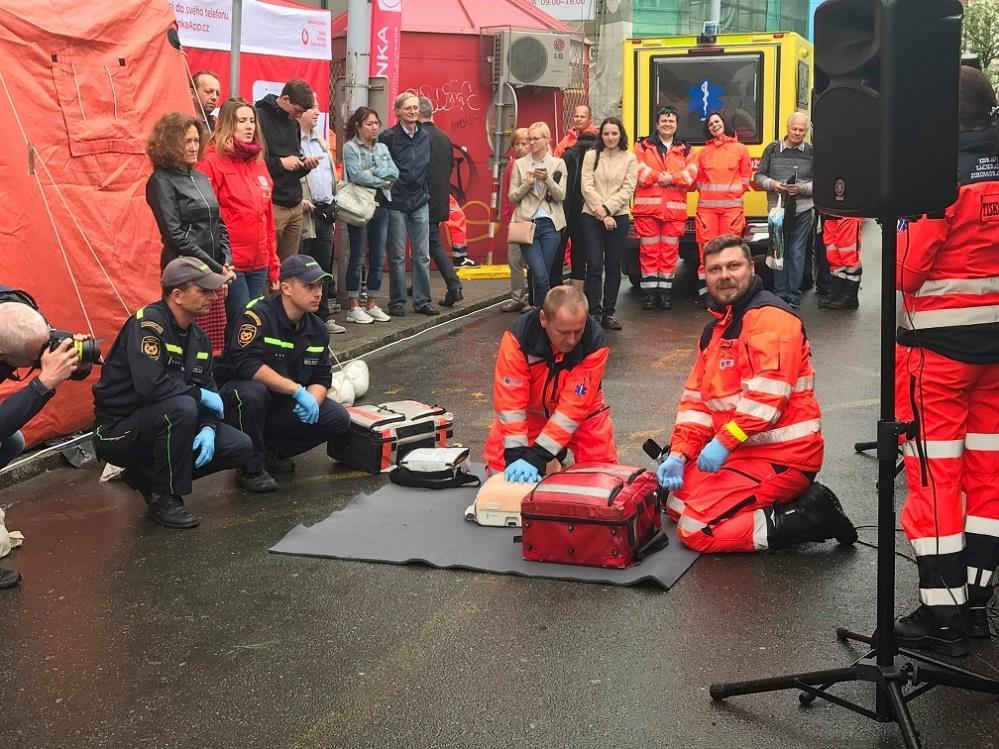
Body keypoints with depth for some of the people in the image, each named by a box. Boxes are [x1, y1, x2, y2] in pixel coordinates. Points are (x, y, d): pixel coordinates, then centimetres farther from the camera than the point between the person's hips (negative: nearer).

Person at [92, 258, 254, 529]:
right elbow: (150, 386, -33)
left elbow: (208, 389, 8)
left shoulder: (199, 338, 6)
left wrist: (208, 427, -13)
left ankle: (147, 473, 9)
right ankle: (164, 499, -17)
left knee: (240, 447, -4)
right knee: (182, 407, -36)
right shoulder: (147, 323, -20)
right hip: (119, 431, -8)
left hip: (160, 423, 8)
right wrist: (200, 395, -19)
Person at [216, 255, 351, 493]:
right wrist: (297, 390, -33)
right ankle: (250, 469, -18)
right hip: (239, 392, -6)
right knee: (252, 392, -40)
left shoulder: (317, 329, 2)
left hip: (284, 405, 6)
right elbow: (245, 364, -34)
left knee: (338, 419, -10)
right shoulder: (257, 315, -21)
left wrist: (312, 401, -21)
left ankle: (272, 451, 7)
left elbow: (321, 379, 4)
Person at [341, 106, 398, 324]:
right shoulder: (350, 147, -3)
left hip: (381, 206, 6)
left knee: (378, 259, 7)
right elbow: (356, 176, -17)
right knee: (357, 257, -2)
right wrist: (383, 182, -7)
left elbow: (395, 173, 1)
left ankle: (372, 304, 16)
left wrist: (373, 172, -13)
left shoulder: (382, 148, 14)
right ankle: (354, 308, 3)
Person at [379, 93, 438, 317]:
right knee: (397, 256, 2)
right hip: (396, 203, -4)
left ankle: (422, 301, 13)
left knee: (422, 255, 5)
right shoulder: (388, 137, -6)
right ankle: (397, 302, 10)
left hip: (420, 201, 4)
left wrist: (424, 191, 12)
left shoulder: (424, 137, 9)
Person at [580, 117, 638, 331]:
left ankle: (608, 313, 9)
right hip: (592, 217, -1)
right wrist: (602, 214, -11)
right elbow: (587, 187, -2)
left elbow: (627, 189, -2)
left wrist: (607, 208, -13)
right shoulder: (591, 156, 6)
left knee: (613, 266, 4)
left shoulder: (629, 158, 6)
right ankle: (594, 313, -2)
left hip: (618, 217, 1)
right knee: (594, 265, -5)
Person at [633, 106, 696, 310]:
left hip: (675, 209, 2)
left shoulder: (686, 149, 14)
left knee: (670, 251, 3)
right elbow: (639, 170, -5)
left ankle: (665, 291, 11)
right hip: (647, 207, -1)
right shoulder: (643, 146, 9)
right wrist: (658, 176, -14)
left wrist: (672, 178, -14)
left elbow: (690, 174, 0)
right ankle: (649, 292, 5)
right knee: (648, 251, -1)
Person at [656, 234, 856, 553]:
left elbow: (767, 395, -24)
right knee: (676, 504, 12)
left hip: (781, 455, -10)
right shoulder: (715, 328, 17)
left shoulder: (769, 316, -13)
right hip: (741, 451, 10)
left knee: (696, 530, -15)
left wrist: (723, 442, -24)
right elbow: (696, 399, 13)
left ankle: (812, 519, -7)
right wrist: (678, 454, 0)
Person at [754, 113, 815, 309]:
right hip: (777, 210, 1)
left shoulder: (812, 153, 3)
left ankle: (794, 294, 8)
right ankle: (780, 293, 14)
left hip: (802, 211, -1)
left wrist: (803, 188, -15)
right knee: (779, 251, 6)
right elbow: (759, 176, 8)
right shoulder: (772, 150, 5)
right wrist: (772, 184, -12)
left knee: (797, 253, 1)